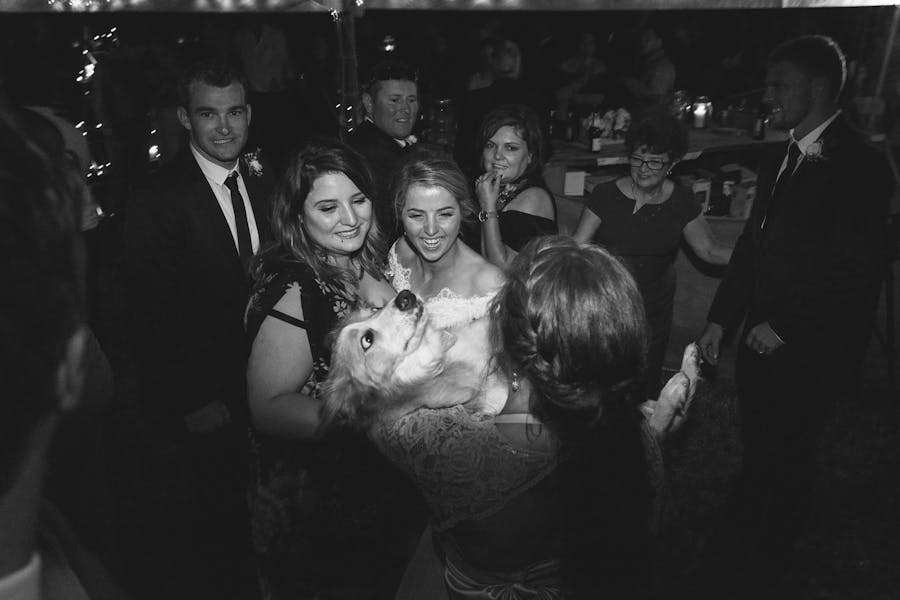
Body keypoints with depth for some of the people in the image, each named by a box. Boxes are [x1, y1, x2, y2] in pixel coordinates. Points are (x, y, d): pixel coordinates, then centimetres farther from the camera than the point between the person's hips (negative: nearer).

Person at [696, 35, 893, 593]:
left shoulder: (860, 165, -15)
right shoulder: (780, 158, 7)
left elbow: (859, 274, -18)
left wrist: (784, 328, -15)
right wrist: (720, 318, 5)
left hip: (809, 351, -6)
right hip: (762, 338, 6)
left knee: (788, 454, 12)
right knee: (756, 446, 19)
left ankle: (767, 559, 35)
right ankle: (737, 541, 41)